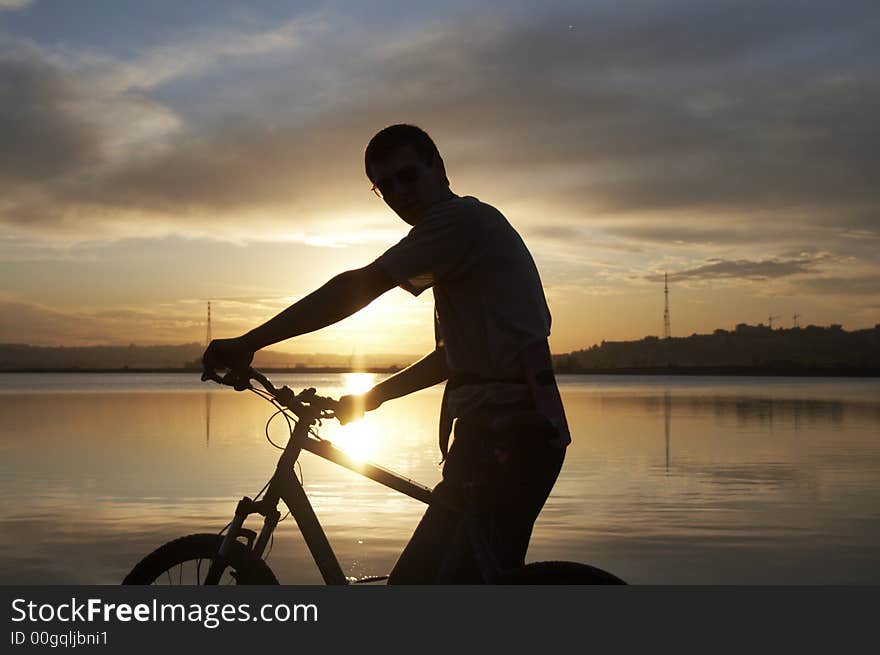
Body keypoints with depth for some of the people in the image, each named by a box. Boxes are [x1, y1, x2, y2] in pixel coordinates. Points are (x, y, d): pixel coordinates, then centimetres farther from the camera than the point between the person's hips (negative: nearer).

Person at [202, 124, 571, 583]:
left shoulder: (462, 218, -8)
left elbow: (359, 287, -16)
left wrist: (249, 343, -15)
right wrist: (368, 399, 24)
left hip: (510, 440, -10)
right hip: (493, 438, 10)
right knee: (414, 580, 8)